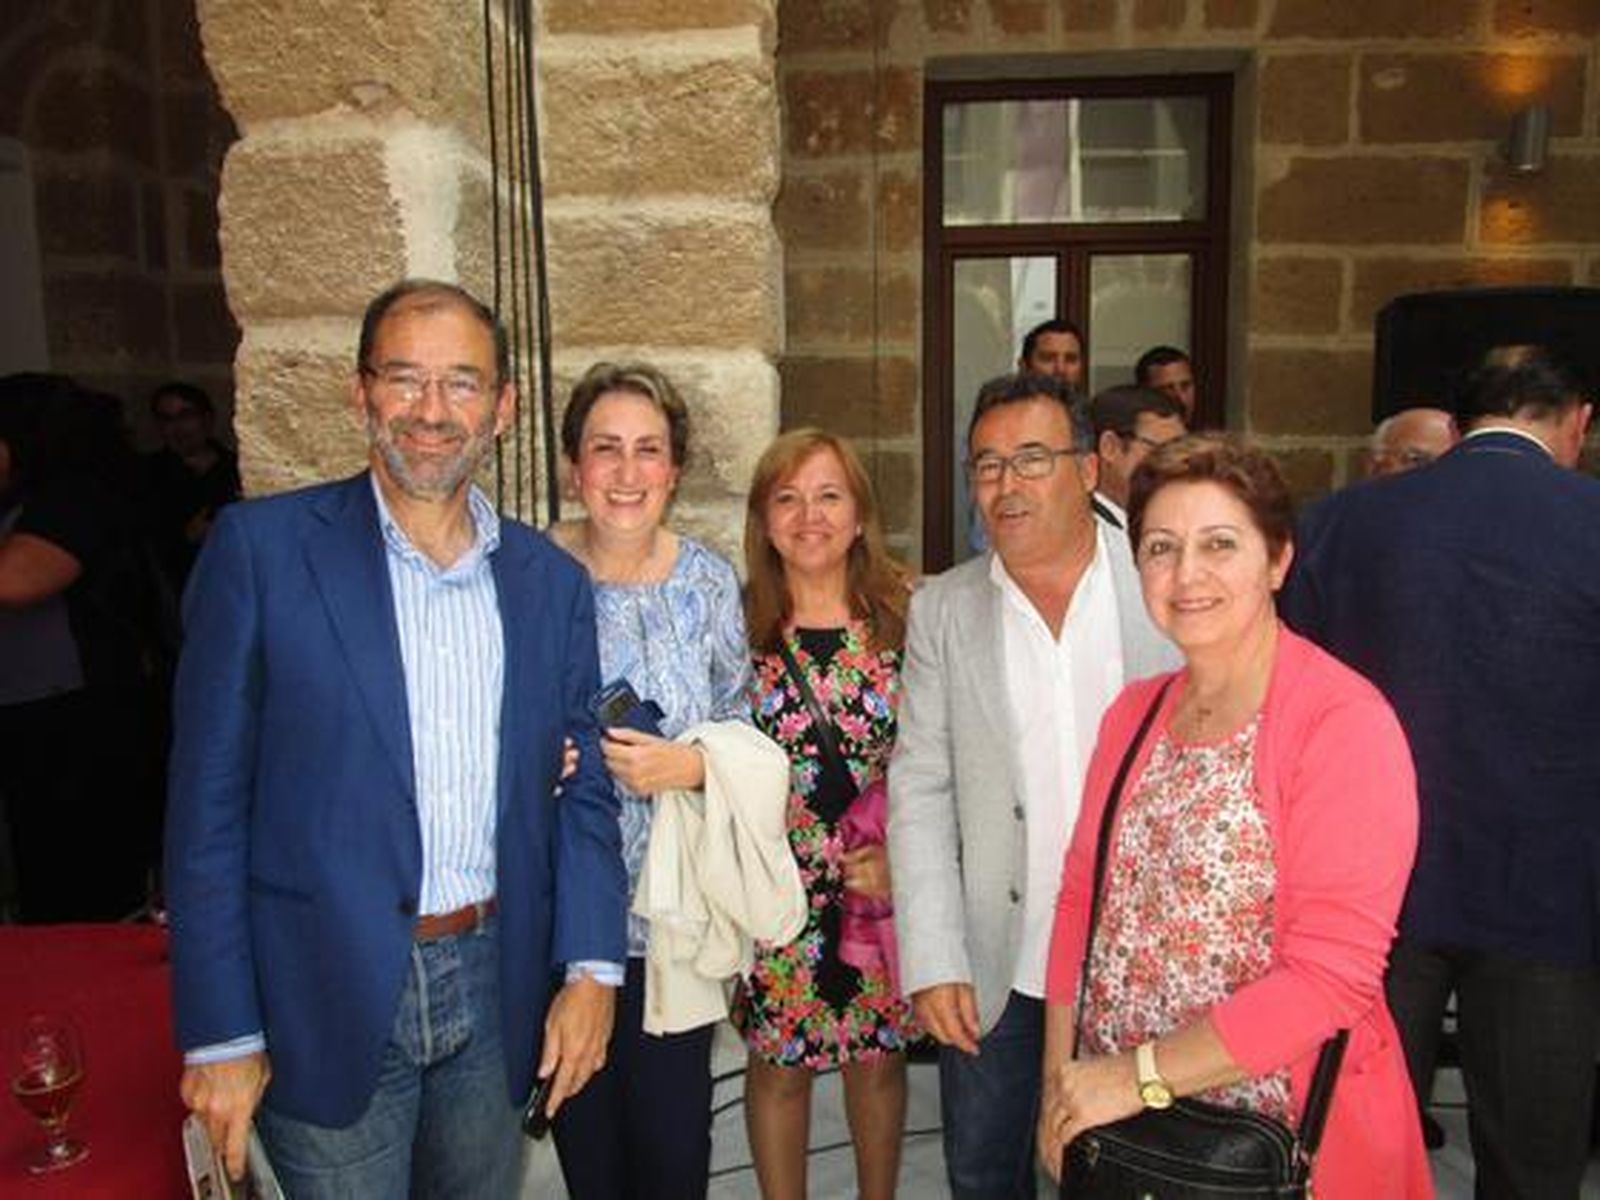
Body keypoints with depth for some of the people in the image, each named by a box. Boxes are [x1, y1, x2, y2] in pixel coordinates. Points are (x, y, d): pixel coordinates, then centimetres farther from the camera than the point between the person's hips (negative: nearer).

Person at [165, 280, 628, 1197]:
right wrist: (220, 1033, -7)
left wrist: (590, 970, -3)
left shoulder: (551, 580, 4)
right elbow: (210, 800, -7)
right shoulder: (262, 546, -7)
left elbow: (581, 789, 7)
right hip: (327, 1001, -3)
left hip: (496, 992, 4)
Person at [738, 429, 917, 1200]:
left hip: (886, 883, 1)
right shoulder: (737, 621, -6)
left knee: (879, 1055, 16)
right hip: (777, 893, -1)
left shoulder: (904, 615, -4)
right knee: (778, 1065, 12)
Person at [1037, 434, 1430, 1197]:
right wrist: (1062, 1081, 0)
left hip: (1288, 1138, -5)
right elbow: (1082, 897, 6)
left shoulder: (1344, 721, -17)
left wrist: (1141, 1075, -18)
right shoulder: (1133, 713, 3)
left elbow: (1332, 975, -21)